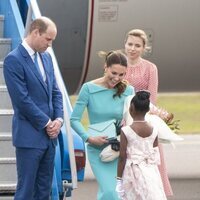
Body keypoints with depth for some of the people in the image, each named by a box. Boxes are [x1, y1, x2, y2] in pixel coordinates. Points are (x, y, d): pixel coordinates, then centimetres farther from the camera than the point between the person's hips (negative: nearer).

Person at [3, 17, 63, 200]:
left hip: (49, 135, 8)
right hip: (29, 136, -8)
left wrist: (58, 119, -1)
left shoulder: (46, 57, 13)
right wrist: (46, 123, -12)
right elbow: (22, 99, -17)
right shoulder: (14, 60, -13)